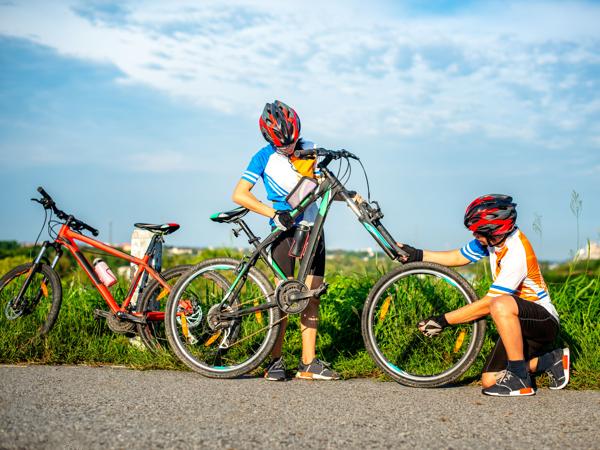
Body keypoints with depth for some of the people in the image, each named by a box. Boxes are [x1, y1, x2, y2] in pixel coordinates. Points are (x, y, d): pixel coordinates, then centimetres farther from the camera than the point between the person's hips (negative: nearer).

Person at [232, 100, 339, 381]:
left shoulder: (309, 150, 6)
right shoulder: (265, 157, -5)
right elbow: (239, 194, -12)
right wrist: (274, 213, -22)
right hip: (284, 230, -4)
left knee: (310, 297, 1)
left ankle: (308, 364, 5)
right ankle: (275, 362, 0)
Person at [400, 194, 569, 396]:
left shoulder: (516, 254, -29)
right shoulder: (493, 238, -4)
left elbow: (487, 304, -28)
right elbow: (457, 257, 11)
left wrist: (444, 320, -25)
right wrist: (418, 255, 3)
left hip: (544, 321, -9)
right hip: (519, 322, 9)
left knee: (501, 305, -39)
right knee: (489, 381, 1)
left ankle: (520, 380, -26)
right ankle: (552, 361, 18)